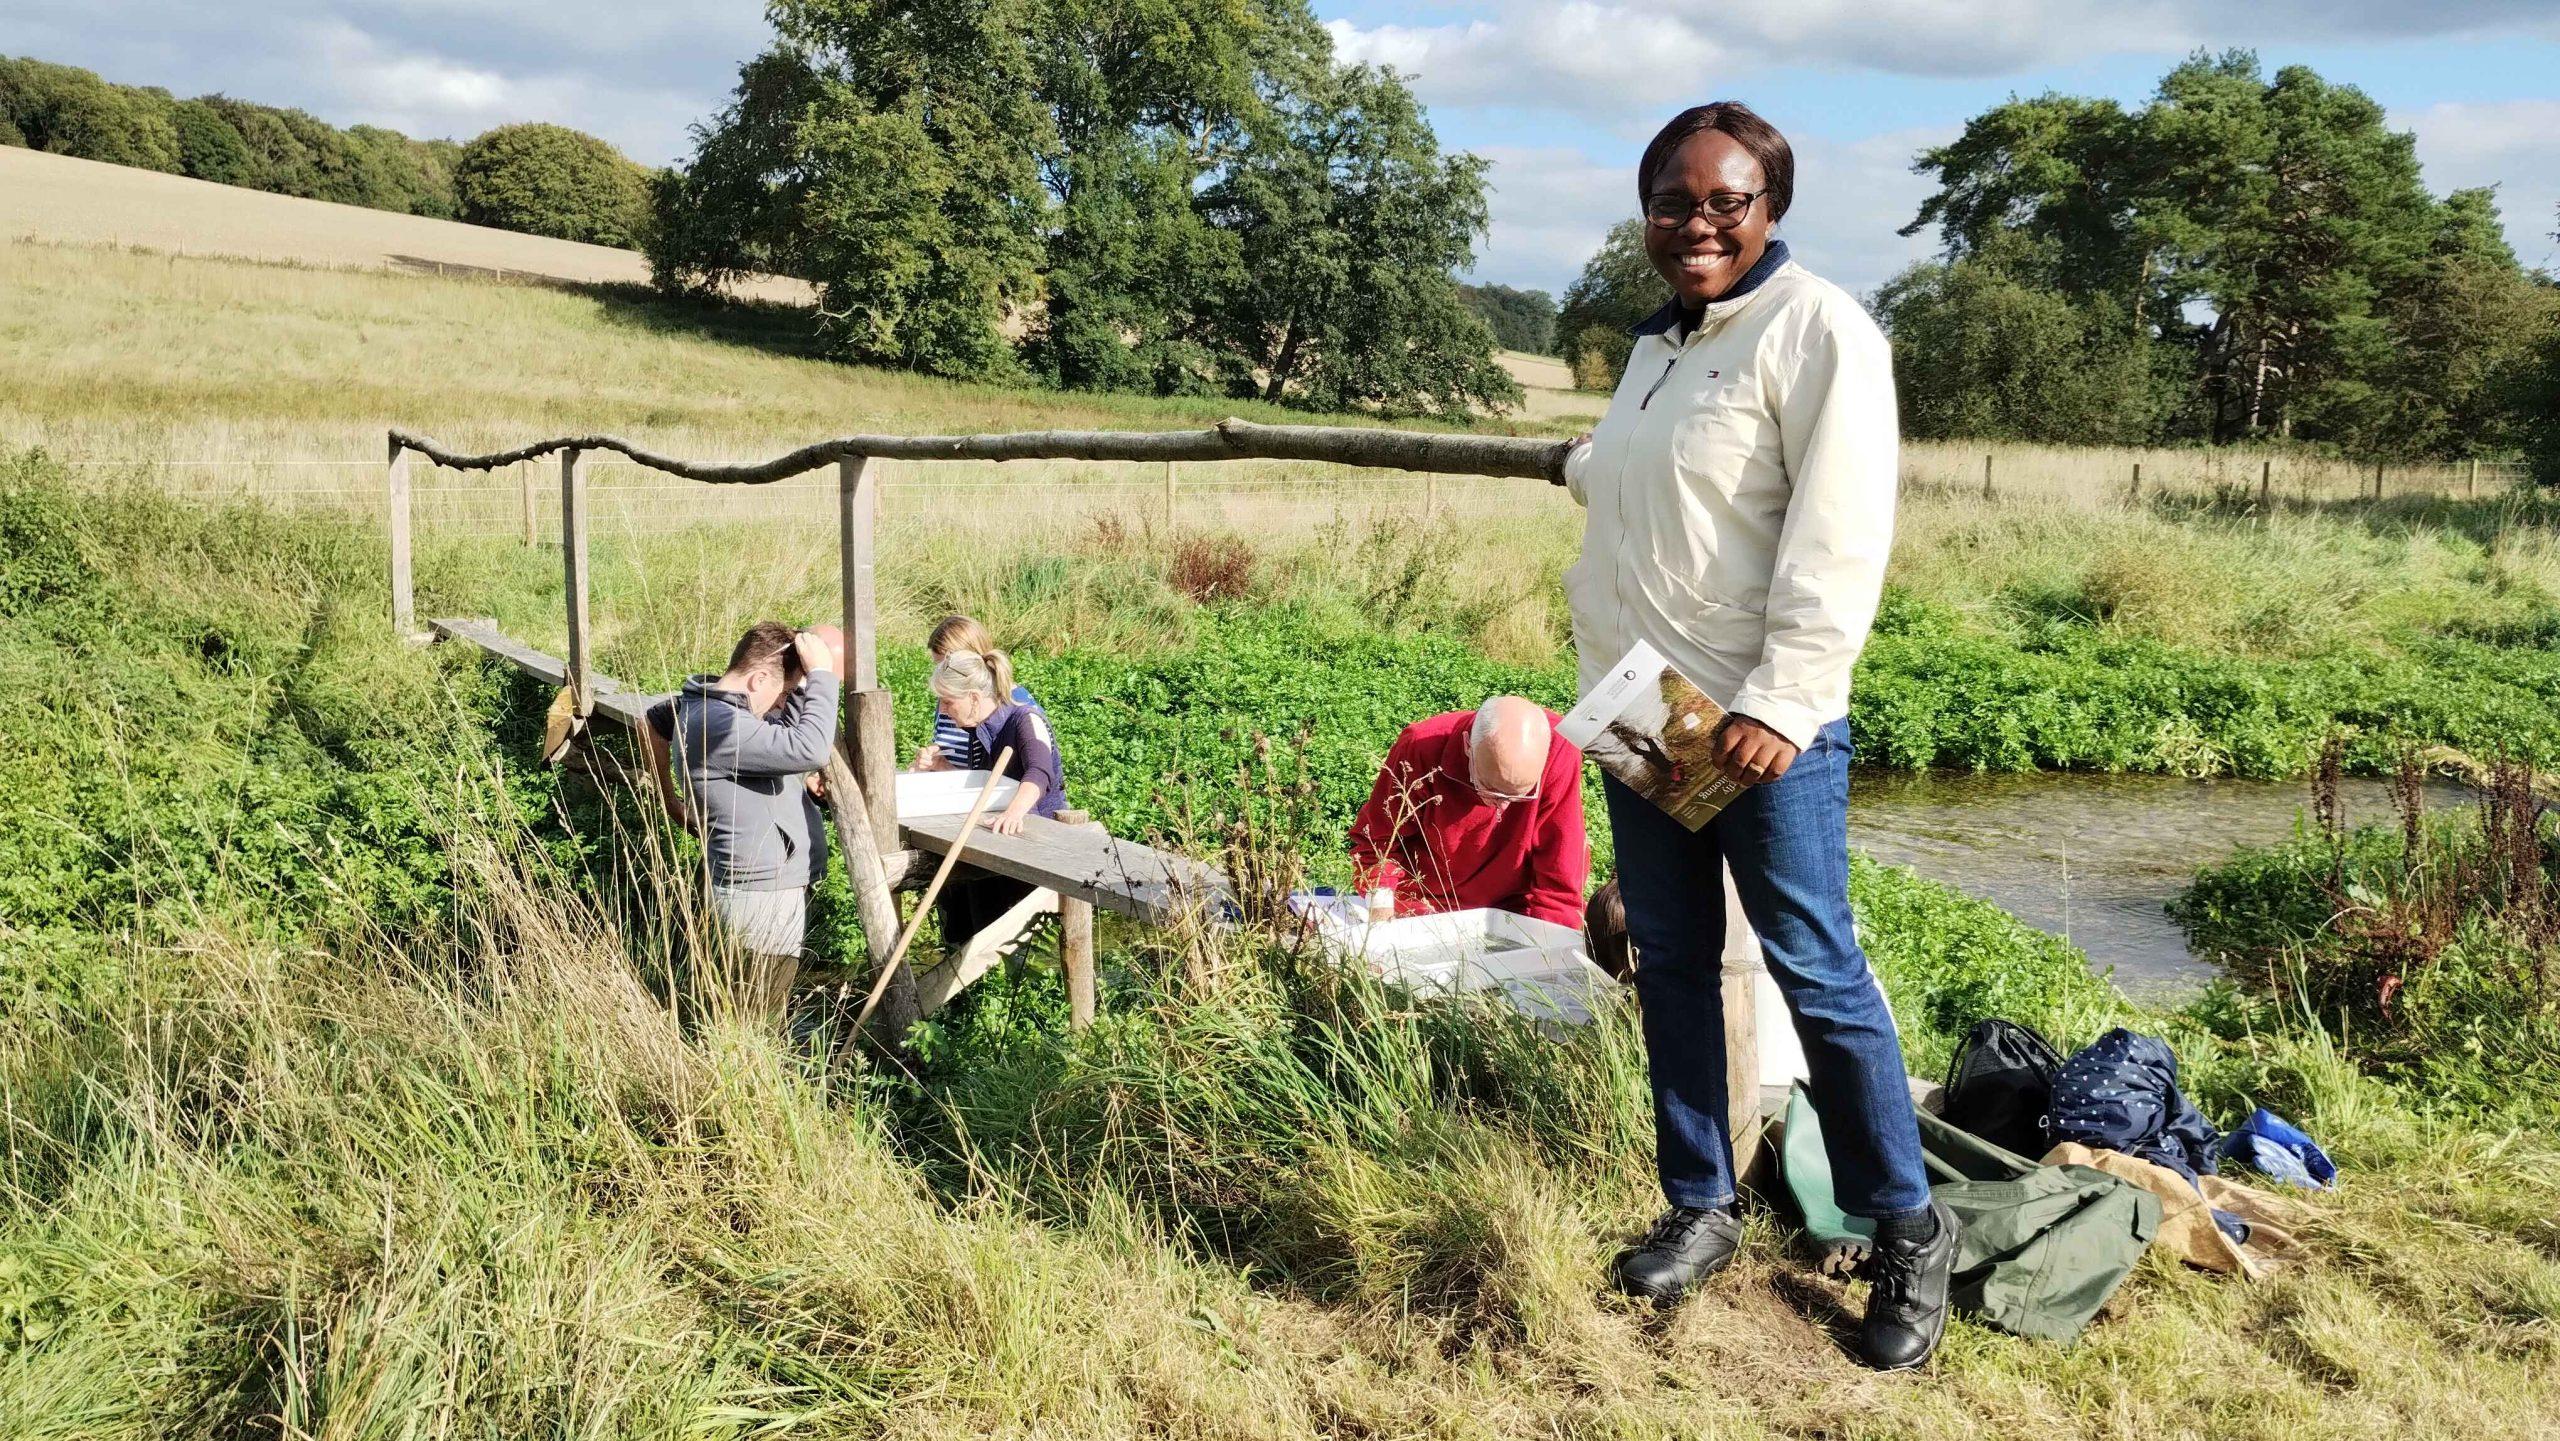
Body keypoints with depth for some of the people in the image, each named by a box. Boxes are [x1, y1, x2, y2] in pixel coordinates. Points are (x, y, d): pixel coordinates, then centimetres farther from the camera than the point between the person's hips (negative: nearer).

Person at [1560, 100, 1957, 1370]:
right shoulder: (1655, 344, 15)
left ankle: (1909, 1232, 14)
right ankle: (1700, 1208, 25)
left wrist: (1779, 702, -24)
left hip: (1760, 726, -8)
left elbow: (1838, 539, -19)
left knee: (1816, 974, -2)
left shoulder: (1813, 328, -10)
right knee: (1670, 966, 12)